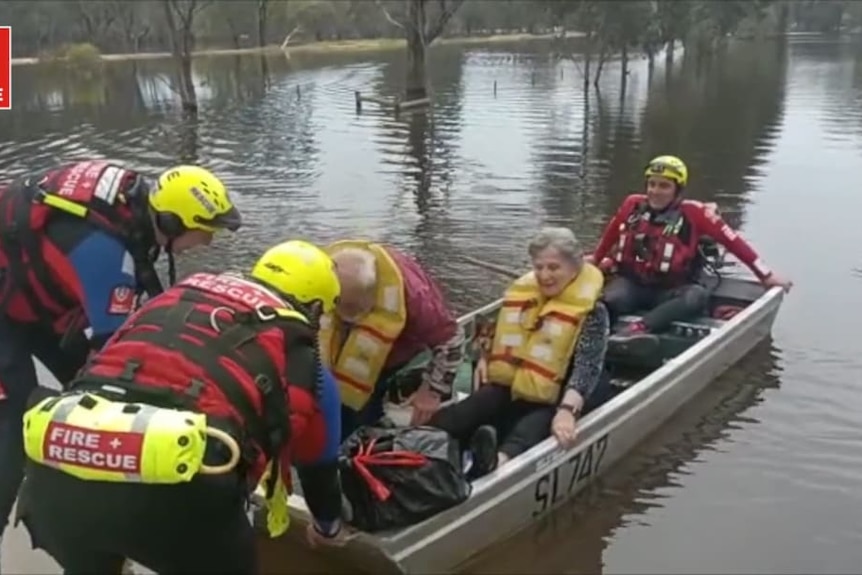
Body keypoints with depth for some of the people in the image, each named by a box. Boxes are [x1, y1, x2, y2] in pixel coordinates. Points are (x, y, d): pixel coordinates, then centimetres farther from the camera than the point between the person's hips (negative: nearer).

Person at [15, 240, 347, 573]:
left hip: (57, 464, 4)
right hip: (171, 485, -4)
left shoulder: (176, 298, 27)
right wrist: (329, 526, 56)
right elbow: (317, 459, 34)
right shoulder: (300, 358, 18)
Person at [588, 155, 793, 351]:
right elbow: (610, 235, 20)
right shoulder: (633, 205, 2)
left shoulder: (693, 213, -6)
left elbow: (732, 241, -4)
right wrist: (596, 259, 35)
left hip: (669, 291, -2)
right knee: (612, 299, -32)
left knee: (698, 295, -35)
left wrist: (765, 275, -4)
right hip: (631, 284, 2)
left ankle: (637, 329, -53)